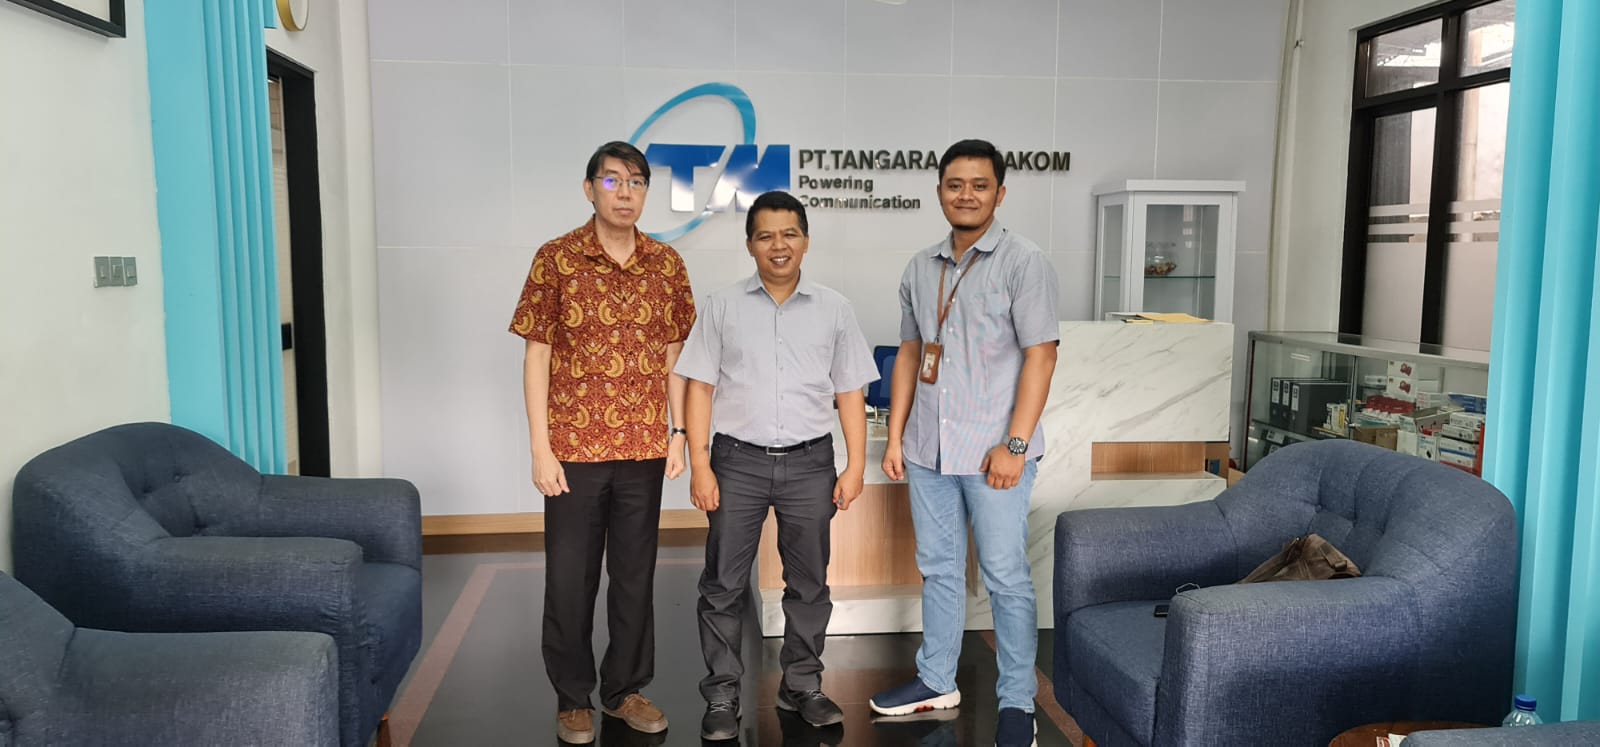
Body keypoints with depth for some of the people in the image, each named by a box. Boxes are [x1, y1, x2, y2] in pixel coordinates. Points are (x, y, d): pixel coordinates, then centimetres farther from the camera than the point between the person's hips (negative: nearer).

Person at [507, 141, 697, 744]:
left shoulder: (666, 263, 4)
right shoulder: (556, 258, -5)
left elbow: (673, 354, 9)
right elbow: (537, 356, -5)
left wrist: (677, 433, 4)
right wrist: (541, 449, -9)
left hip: (645, 449, 3)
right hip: (574, 449, -2)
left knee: (636, 574, 13)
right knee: (570, 577, 8)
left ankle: (626, 688, 30)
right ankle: (573, 698, 25)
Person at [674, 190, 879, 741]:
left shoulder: (834, 310, 6)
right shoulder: (722, 307, 3)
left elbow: (850, 393, 7)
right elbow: (700, 387, 1)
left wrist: (856, 464, 1)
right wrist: (699, 464, -6)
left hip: (809, 462, 1)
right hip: (738, 460, -1)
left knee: (809, 582, 11)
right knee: (724, 583, 3)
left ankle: (801, 686, 27)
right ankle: (722, 697, 16)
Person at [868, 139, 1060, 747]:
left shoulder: (1023, 262, -6)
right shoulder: (920, 268, 11)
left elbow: (1041, 355, -11)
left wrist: (1014, 444, -17)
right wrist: (896, 437, 10)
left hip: (993, 452, -5)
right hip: (929, 449, 6)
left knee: (1006, 577, 1)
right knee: (938, 567, 16)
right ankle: (936, 681, 31)